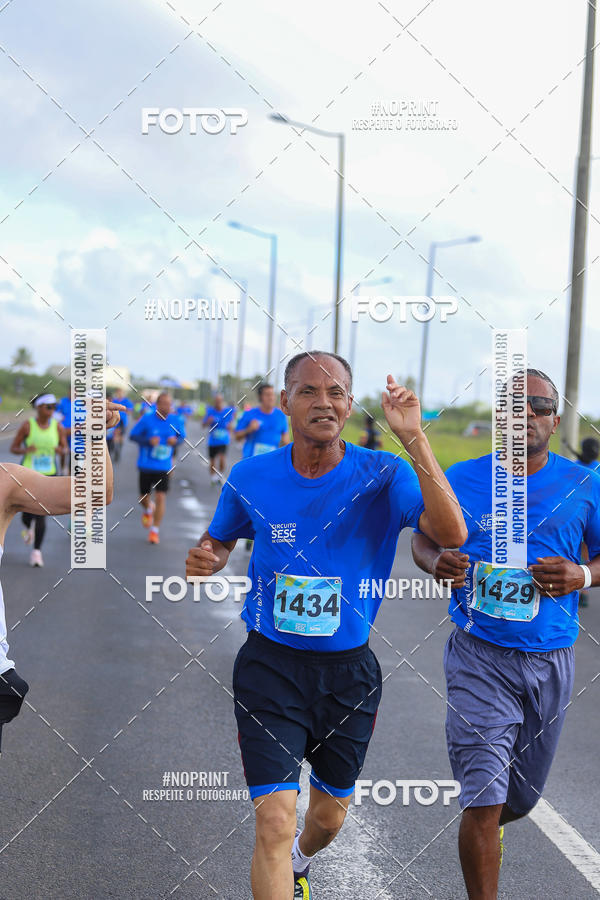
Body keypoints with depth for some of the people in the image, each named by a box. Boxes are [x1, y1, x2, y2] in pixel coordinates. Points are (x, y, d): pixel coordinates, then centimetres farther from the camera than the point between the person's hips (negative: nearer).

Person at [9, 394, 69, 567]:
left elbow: (65, 449, 8)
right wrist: (25, 450, -23)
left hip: (49, 475, 1)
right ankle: (27, 527, 38)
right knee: (28, 512, -1)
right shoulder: (27, 426, -8)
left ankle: (37, 551, 7)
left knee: (41, 514, -4)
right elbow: (13, 448, -2)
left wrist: (61, 450, -16)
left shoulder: (58, 427, -2)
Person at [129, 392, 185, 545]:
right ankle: (149, 509, 48)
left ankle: (155, 530, 4)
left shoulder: (175, 421, -3)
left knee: (161, 497, -9)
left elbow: (182, 436, 12)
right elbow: (132, 435, -5)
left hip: (164, 466, 0)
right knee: (144, 498, 10)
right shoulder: (147, 419, -10)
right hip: (146, 465, 0)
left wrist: (176, 440, -12)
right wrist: (148, 441, -21)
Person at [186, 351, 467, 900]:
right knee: (275, 823, -12)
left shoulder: (383, 475, -11)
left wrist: (414, 438, -35)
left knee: (330, 816, 22)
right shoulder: (251, 477, -5)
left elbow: (452, 534, -27)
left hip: (349, 670, 1)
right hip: (270, 668, -1)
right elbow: (221, 539, 14)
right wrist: (205, 560, -11)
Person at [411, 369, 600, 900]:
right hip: (480, 657, -2)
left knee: (523, 795, 20)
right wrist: (438, 562, -13)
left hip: (550, 661, 2)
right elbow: (424, 538, 10)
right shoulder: (462, 478, -2)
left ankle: (488, 829, 55)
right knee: (484, 799, -12)